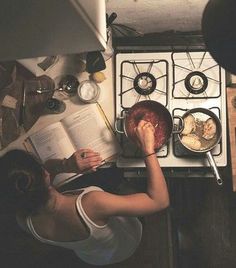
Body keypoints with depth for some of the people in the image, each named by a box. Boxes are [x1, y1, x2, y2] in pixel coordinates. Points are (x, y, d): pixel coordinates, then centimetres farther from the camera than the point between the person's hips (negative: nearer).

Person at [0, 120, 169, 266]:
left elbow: (48, 168, -17)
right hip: (124, 246, -3)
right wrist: (148, 149, -40)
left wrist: (66, 165, -37)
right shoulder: (91, 204, -51)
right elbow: (160, 201, -43)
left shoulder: (25, 220, -34)